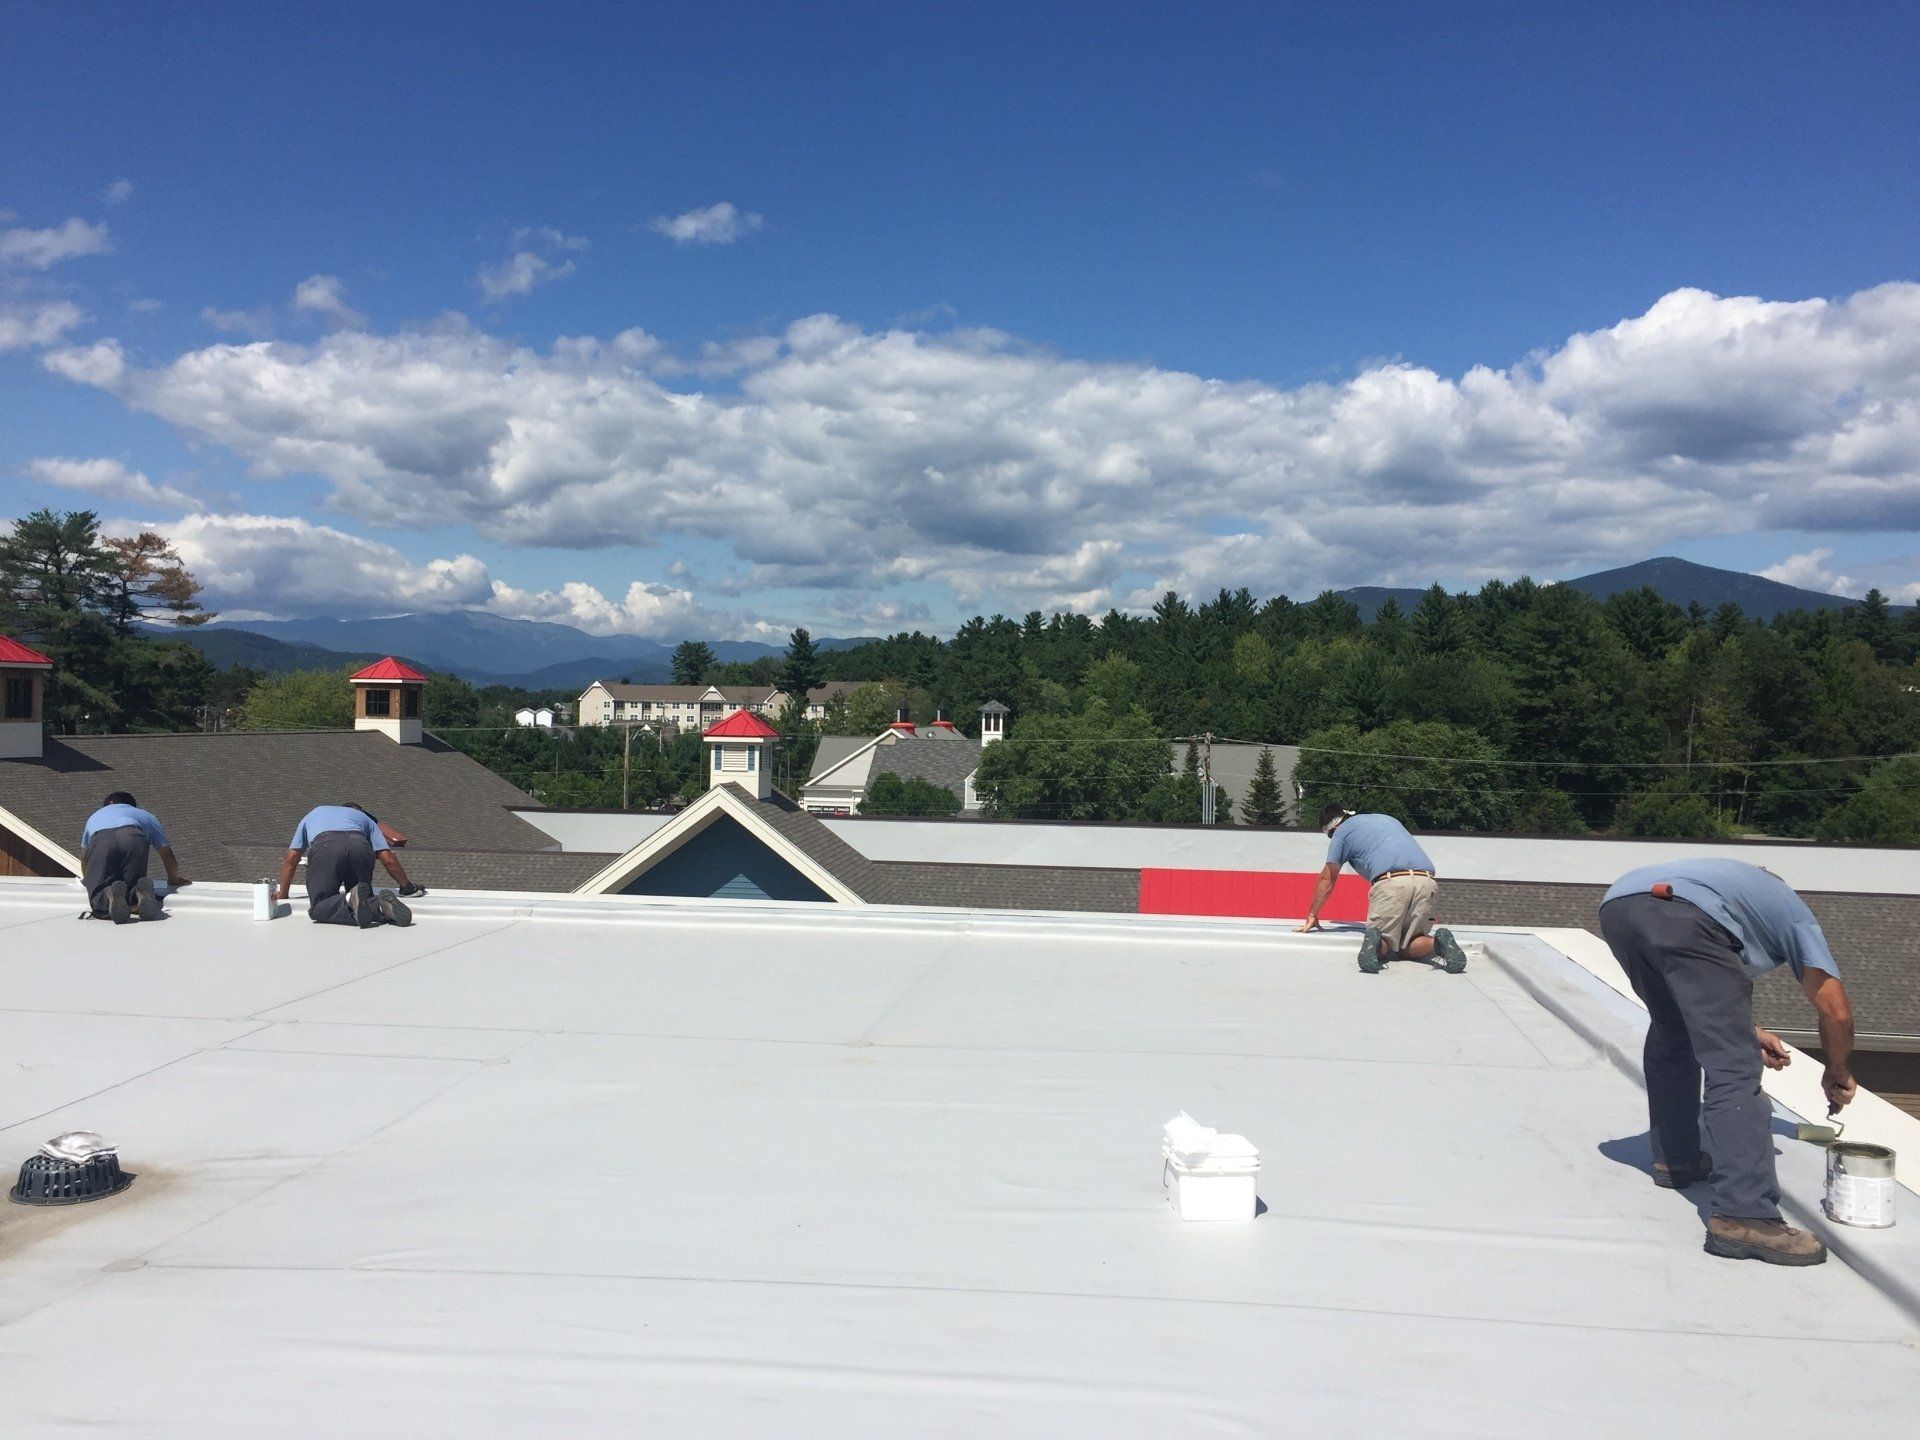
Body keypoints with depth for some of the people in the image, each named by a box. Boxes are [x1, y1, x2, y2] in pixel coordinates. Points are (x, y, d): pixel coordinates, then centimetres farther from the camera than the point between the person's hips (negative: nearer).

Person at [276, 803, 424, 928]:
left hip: (324, 848, -1)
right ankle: (380, 905, -20)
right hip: (360, 848, 1)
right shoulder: (365, 818, 39)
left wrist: (282, 898, 45)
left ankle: (351, 900, -32)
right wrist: (407, 887, 39)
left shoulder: (314, 813, 43)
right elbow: (388, 859, 27)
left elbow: (291, 859, 38)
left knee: (318, 909, -2)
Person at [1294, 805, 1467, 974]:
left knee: (1383, 945, 8)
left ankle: (1375, 940, -25)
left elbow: (1327, 880, 24)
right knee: (1408, 948, 15)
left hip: (1390, 882, -5)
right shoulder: (1387, 819, 37)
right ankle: (1439, 941, -14)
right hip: (1426, 881, 5)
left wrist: (1312, 916, 36)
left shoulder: (1342, 831, 19)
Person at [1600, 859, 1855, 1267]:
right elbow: (1835, 1009, 23)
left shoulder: (1737, 881, 46)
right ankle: (1745, 1215, -13)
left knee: (1671, 1034, 30)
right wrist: (1837, 1073, 39)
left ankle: (1674, 1157, 37)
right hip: (1683, 916, -6)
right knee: (1734, 1068, -4)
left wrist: (1747, 1031, 45)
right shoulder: (1794, 914, 31)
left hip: (1616, 903, 6)